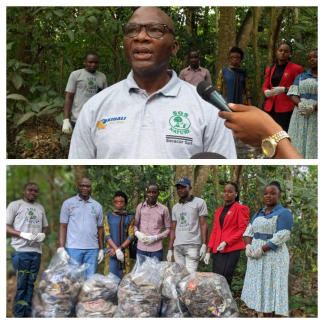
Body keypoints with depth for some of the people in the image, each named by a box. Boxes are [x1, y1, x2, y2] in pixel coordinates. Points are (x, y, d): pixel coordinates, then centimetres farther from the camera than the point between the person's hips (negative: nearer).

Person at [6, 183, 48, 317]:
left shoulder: (40, 208, 18)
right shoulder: (14, 205, 1)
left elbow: (45, 227, 23)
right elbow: (6, 226, -5)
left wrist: (43, 234, -1)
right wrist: (22, 234, -18)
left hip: (36, 251, 5)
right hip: (20, 251, -5)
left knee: (31, 283, 8)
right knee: (20, 283, -3)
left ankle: (28, 313, 14)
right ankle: (19, 315, 4)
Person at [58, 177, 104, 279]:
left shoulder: (97, 206, 13)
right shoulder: (68, 203, 5)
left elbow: (100, 228, 15)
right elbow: (63, 226, 1)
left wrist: (101, 249, 10)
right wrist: (61, 248, -7)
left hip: (92, 249, 3)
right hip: (73, 248, -2)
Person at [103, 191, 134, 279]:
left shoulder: (129, 218, 8)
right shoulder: (108, 217, 9)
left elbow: (131, 236, 1)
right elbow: (107, 235, 0)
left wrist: (120, 248, -12)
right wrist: (116, 249, -13)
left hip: (124, 251, 0)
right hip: (111, 251, 0)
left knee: (123, 277, -1)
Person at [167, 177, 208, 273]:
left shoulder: (199, 202, 5)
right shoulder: (175, 207, 19)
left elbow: (203, 225, -1)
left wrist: (204, 245, -11)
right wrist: (170, 249, 11)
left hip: (192, 245, -5)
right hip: (177, 247, 5)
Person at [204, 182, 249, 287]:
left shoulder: (240, 208, 1)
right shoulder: (219, 211, 20)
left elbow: (243, 230, -7)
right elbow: (214, 231, 17)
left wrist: (226, 242, -16)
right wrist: (208, 251, 9)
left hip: (232, 250, -6)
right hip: (217, 251, 6)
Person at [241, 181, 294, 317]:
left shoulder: (284, 213, -8)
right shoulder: (258, 214, 15)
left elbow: (281, 237, -17)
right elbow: (249, 231, 12)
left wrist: (261, 250, -19)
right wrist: (248, 245, -8)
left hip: (273, 257, -7)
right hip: (256, 257, 7)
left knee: (270, 288, -6)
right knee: (260, 287, 7)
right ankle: (265, 316, 12)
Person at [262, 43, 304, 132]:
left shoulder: (296, 68, 2)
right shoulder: (270, 69, 17)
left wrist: (284, 89, -18)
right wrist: (266, 91, -5)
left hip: (286, 108, -5)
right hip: (270, 107, 5)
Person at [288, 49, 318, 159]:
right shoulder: (301, 77, 16)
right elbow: (293, 94, 6)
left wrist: (313, 108, -21)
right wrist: (300, 104, -15)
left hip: (317, 116, -3)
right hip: (301, 116, 3)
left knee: (314, 145, -8)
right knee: (300, 143, 0)